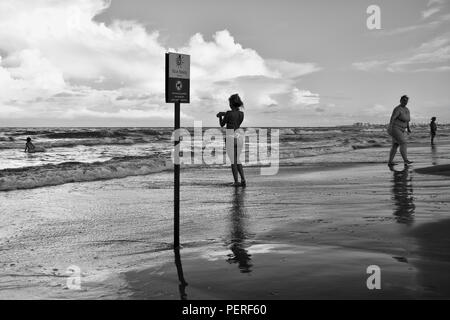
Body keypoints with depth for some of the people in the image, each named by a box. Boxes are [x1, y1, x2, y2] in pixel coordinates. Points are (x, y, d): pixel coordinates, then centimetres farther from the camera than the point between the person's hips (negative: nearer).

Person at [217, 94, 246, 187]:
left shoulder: (229, 113, -10)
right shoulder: (241, 114, 6)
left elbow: (222, 124, 2)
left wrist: (220, 116, 23)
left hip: (230, 137, -4)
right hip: (239, 137, 5)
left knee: (233, 161, 4)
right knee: (237, 160, 15)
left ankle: (236, 181, 1)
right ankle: (243, 179, 2)